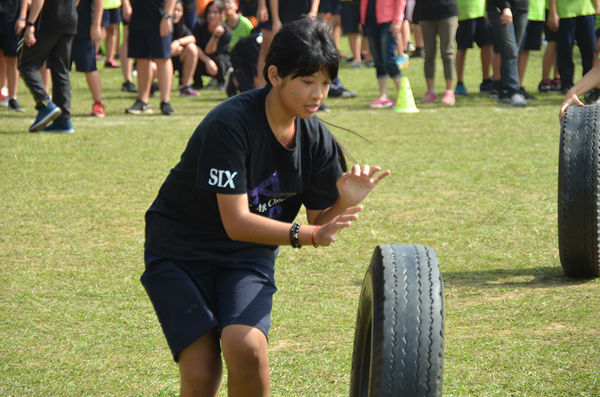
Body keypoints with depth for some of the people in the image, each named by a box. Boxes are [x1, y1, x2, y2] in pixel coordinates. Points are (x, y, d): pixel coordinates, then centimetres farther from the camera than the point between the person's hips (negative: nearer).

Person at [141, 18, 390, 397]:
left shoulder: (318, 140, -7)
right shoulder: (231, 123, -24)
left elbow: (320, 225, 1)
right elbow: (236, 222, -27)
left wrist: (346, 201, -21)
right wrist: (306, 234, -37)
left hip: (248, 257, 4)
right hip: (180, 251, -3)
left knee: (246, 348, -25)